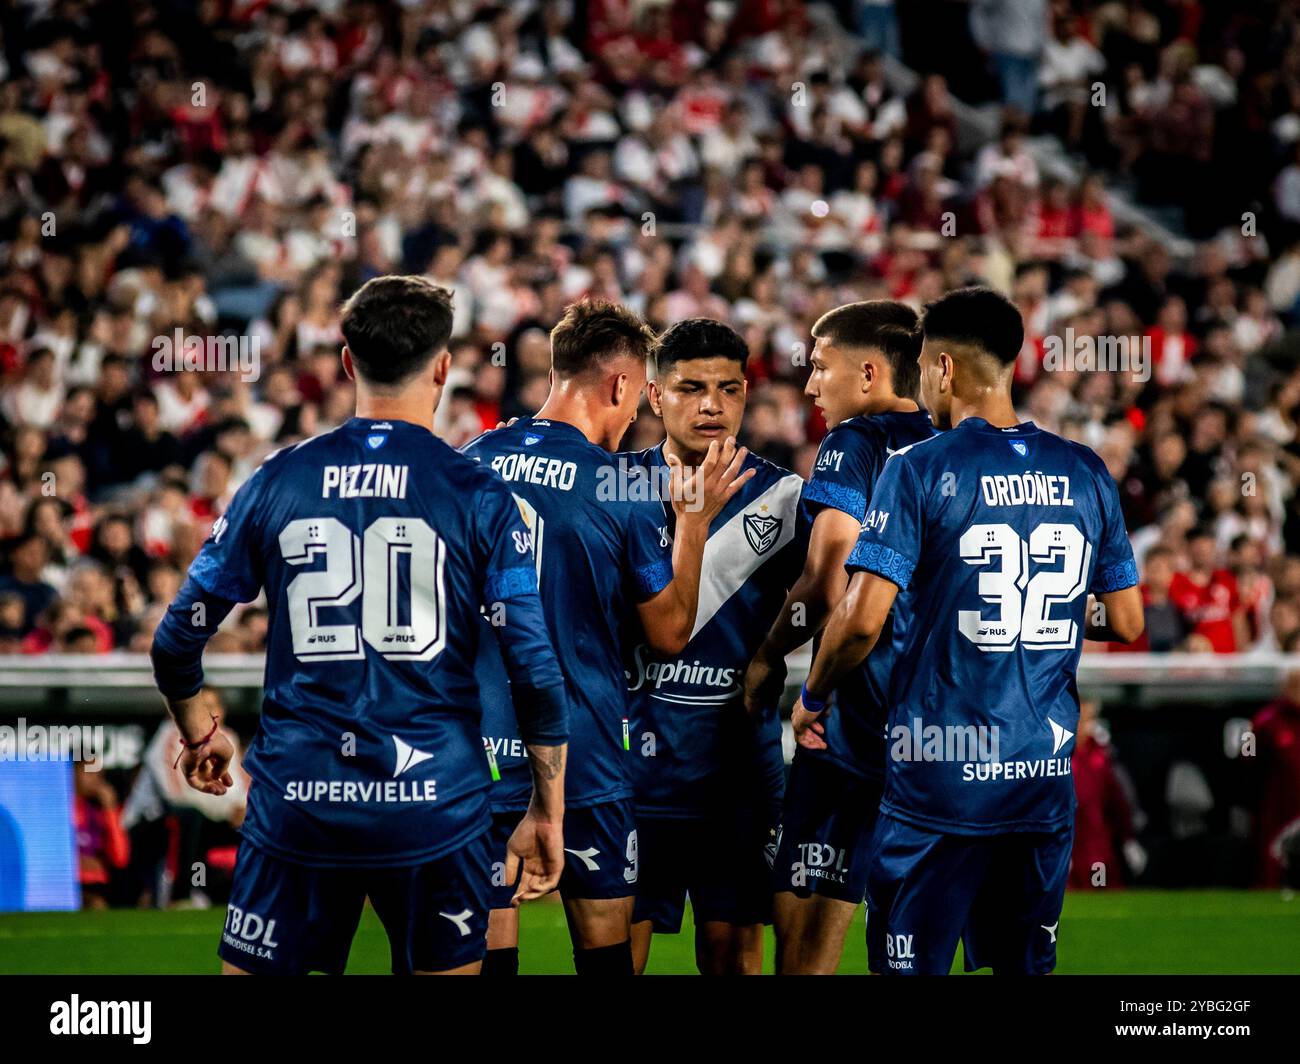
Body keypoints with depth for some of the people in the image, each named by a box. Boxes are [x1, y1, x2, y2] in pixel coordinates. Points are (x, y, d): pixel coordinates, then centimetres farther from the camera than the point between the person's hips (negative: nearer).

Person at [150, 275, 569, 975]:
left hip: (297, 807, 1)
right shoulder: (478, 496, -2)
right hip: (435, 809, -1)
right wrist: (546, 814, 6)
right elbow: (536, 670, -5)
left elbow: (177, 642, 6)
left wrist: (198, 734, 26)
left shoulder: (277, 483, 2)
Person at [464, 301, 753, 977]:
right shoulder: (620, 488, -9)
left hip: (478, 747, 3)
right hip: (581, 758, -3)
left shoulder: (470, 463, 2)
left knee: (486, 949, 3)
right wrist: (694, 520, 10)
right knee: (605, 949, 7)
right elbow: (670, 633, 2)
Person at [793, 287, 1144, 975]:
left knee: (913, 965, 2)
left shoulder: (920, 470, -9)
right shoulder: (1086, 474, 6)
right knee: (1026, 966, 13)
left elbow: (862, 620, -14)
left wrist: (812, 698, 3)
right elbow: (1127, 623, 11)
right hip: (1044, 783, 5)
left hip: (939, 782, -5)